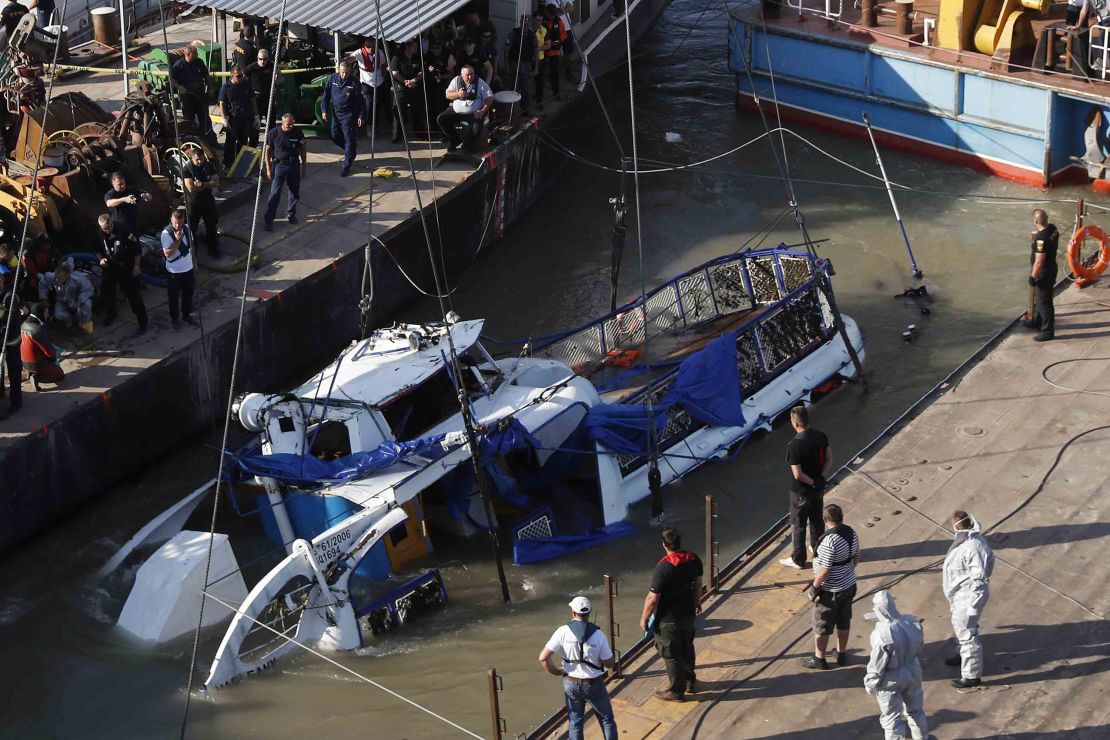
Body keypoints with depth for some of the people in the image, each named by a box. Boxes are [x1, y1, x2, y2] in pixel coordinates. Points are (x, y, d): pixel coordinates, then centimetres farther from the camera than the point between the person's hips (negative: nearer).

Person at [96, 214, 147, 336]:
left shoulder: (124, 232, -21)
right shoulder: (100, 235, -6)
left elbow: (137, 249, -13)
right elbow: (98, 249, 13)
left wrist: (136, 267, -11)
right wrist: (101, 259, -7)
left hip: (126, 268, -5)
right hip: (109, 268, 5)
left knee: (133, 295, -4)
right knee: (106, 292, 16)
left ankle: (142, 321, 7)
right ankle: (111, 314, 44)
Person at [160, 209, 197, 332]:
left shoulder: (187, 228, -5)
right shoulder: (166, 233, -23)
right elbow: (167, 253, -26)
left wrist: (193, 261, 16)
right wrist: (178, 240, -35)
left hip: (188, 268, 5)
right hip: (174, 271, -5)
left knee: (188, 294, 20)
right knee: (174, 296, 11)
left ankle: (186, 315, 39)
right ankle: (174, 319, 29)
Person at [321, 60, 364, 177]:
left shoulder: (354, 82, -14)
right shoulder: (333, 78, -2)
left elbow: (361, 100, -9)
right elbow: (326, 94, 7)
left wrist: (361, 116, -10)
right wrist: (324, 110, 2)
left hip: (349, 115, -5)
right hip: (336, 112, 5)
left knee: (349, 140, -5)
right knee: (335, 137, 14)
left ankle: (347, 166, 1)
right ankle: (349, 152, 39)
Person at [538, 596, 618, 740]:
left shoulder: (563, 631, -14)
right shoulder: (598, 634, -16)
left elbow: (543, 658, -15)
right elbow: (609, 664, -9)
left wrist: (555, 672, 1)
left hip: (571, 683, 2)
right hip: (594, 685, -2)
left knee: (575, 723, 17)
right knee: (607, 720, 16)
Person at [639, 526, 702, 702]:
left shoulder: (663, 568, -30)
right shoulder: (694, 560, -10)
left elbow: (652, 599, -24)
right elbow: (698, 584, 7)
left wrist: (644, 618, -10)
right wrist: (697, 602, 25)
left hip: (668, 620, -6)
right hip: (688, 614, 6)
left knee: (671, 654, 11)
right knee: (687, 649, 25)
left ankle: (676, 691, 24)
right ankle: (690, 682, 42)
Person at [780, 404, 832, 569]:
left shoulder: (795, 445, -28)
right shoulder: (820, 436, -7)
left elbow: (797, 474, -27)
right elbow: (829, 460, 2)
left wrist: (813, 482, -12)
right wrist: (821, 478, -5)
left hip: (801, 492, -6)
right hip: (818, 489, 6)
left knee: (798, 525, 10)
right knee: (817, 520, 24)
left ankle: (798, 560, 22)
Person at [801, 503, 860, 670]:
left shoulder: (829, 540, -31)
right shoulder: (851, 533, -6)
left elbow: (824, 570, -27)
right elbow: (856, 558, 7)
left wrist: (814, 587, -14)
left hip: (831, 591, -8)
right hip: (849, 585, 8)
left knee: (821, 626, 11)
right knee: (844, 623, 22)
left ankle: (819, 658, 25)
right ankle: (842, 654, 37)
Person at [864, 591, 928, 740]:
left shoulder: (882, 635, -33)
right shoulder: (913, 622, -16)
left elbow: (877, 666, -21)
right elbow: (920, 648, 2)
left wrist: (870, 684, -3)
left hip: (891, 682, -6)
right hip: (912, 674, 6)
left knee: (891, 718, 14)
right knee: (916, 709, 28)